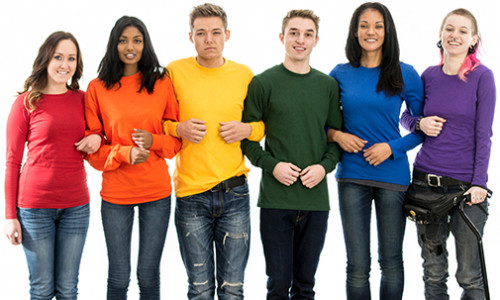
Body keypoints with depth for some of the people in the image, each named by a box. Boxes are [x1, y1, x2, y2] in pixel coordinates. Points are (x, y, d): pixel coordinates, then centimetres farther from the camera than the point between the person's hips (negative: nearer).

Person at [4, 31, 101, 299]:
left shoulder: (82, 99, 7)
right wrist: (10, 215, -4)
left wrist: (97, 138, -4)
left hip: (76, 206, 3)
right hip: (35, 206, -3)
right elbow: (12, 162, -1)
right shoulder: (26, 103, -3)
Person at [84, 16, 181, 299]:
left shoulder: (163, 83, 1)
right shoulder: (97, 88, -1)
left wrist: (154, 141, -14)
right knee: (119, 276, 8)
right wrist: (123, 153, -17)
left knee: (149, 274, 10)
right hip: (116, 192, -1)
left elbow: (178, 136, 6)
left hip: (157, 191, 1)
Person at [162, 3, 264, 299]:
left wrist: (248, 129, -5)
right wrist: (178, 129, -11)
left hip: (235, 193, 1)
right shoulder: (175, 71, 0)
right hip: (191, 194, -1)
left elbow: (263, 123, 16)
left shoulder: (245, 74, 5)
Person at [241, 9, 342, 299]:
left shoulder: (328, 85, 9)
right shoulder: (263, 82, 0)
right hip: (275, 199, -2)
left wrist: (324, 166, -5)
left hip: (316, 197, 3)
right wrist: (271, 165, -12)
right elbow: (247, 136, 1)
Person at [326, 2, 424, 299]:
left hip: (392, 175, -1)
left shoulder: (405, 74, 0)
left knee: (391, 261, 11)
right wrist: (336, 135, -7)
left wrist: (392, 147, -10)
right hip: (352, 176, 1)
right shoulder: (341, 74, 4)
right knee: (357, 266, 4)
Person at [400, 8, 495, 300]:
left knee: (469, 275, 1)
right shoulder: (429, 75, 7)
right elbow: (406, 116, 19)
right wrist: (420, 124, -4)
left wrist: (479, 183, -11)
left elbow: (483, 134, -5)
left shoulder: (483, 76, -3)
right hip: (426, 182, 3)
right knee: (433, 272, 10)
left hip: (467, 186, -3)